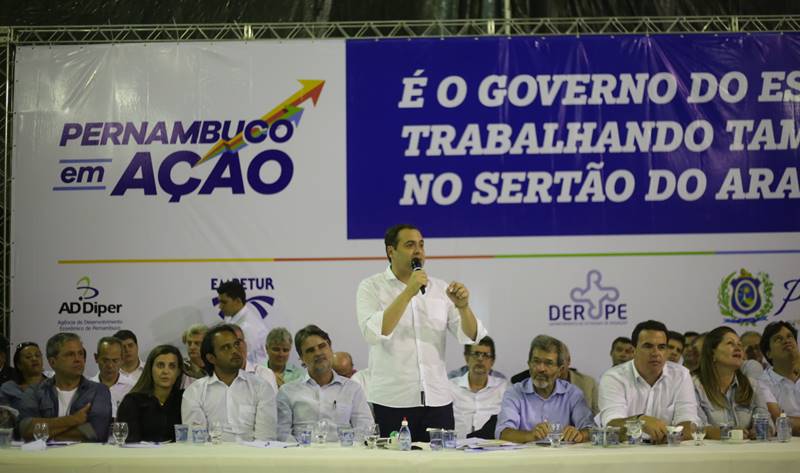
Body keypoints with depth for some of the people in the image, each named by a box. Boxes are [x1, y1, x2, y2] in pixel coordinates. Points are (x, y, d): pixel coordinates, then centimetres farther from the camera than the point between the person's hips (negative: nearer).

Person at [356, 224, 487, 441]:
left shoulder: (440, 289, 10)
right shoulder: (371, 287, 1)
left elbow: (473, 337, 5)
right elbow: (373, 334, -16)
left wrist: (463, 307, -14)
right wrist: (408, 292, -18)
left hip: (438, 400, 3)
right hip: (391, 402, -3)